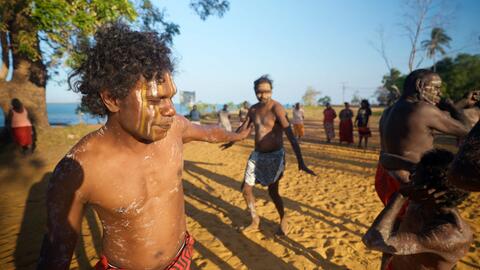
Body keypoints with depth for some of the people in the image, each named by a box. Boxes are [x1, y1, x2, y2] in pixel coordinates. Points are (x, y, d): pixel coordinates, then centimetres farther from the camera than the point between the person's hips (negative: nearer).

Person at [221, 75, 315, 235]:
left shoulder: (276, 108, -18)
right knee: (246, 188, 10)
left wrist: (300, 161, -34)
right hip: (257, 155, 7)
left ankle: (283, 220, 30)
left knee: (272, 191, 2)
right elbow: (243, 127, 21)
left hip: (274, 156, -6)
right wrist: (231, 141, 34)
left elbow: (290, 135, -26)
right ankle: (255, 221, 31)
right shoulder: (253, 109, 3)